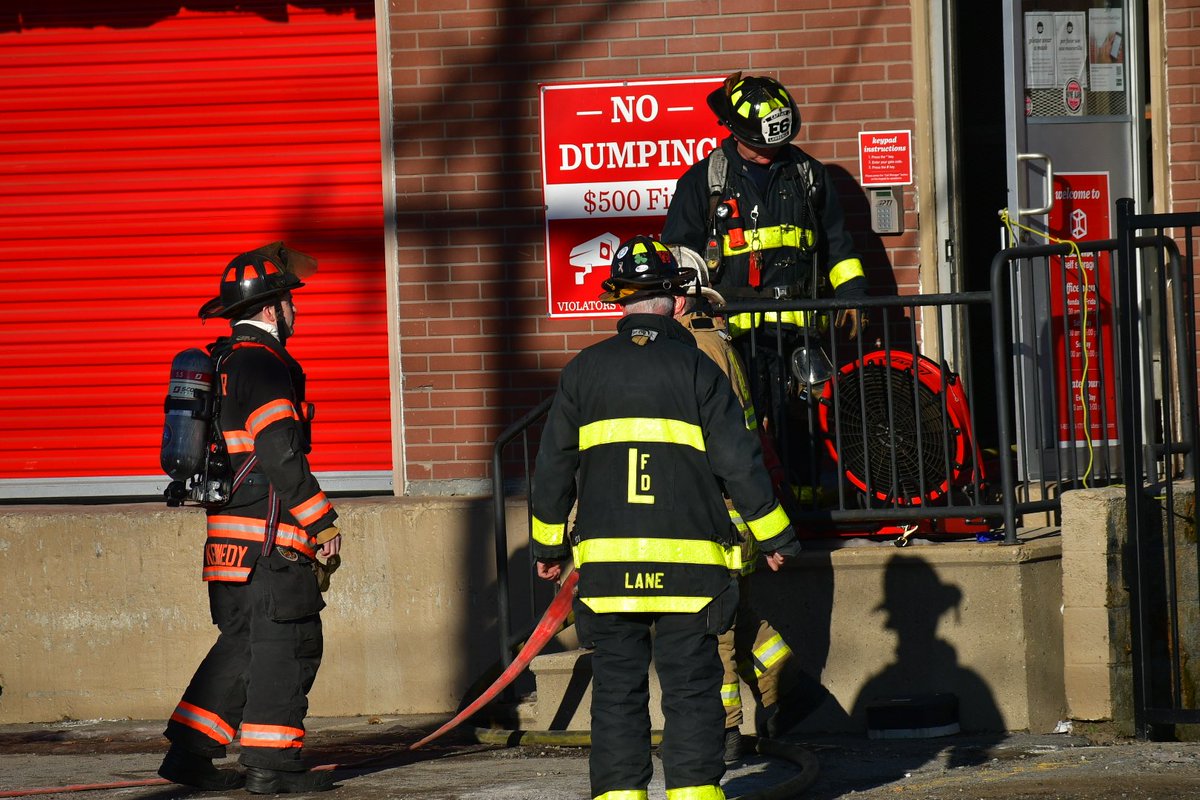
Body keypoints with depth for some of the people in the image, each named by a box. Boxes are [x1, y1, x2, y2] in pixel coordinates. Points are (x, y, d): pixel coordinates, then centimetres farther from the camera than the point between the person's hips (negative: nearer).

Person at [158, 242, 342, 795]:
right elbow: (280, 454, -20)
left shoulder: (225, 363, 18)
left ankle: (189, 753, 13)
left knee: (244, 641, 14)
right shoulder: (262, 365, -13)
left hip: (229, 536, 10)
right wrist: (323, 524, -14)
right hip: (267, 537, -10)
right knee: (285, 641, -5)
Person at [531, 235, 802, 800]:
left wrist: (548, 544, 22)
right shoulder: (696, 369, 0)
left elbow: (553, 466, 10)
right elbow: (738, 461, -2)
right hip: (688, 558, -2)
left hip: (606, 558, 2)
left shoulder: (584, 371, 6)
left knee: (617, 689, 6)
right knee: (691, 687, 3)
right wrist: (775, 536, 9)